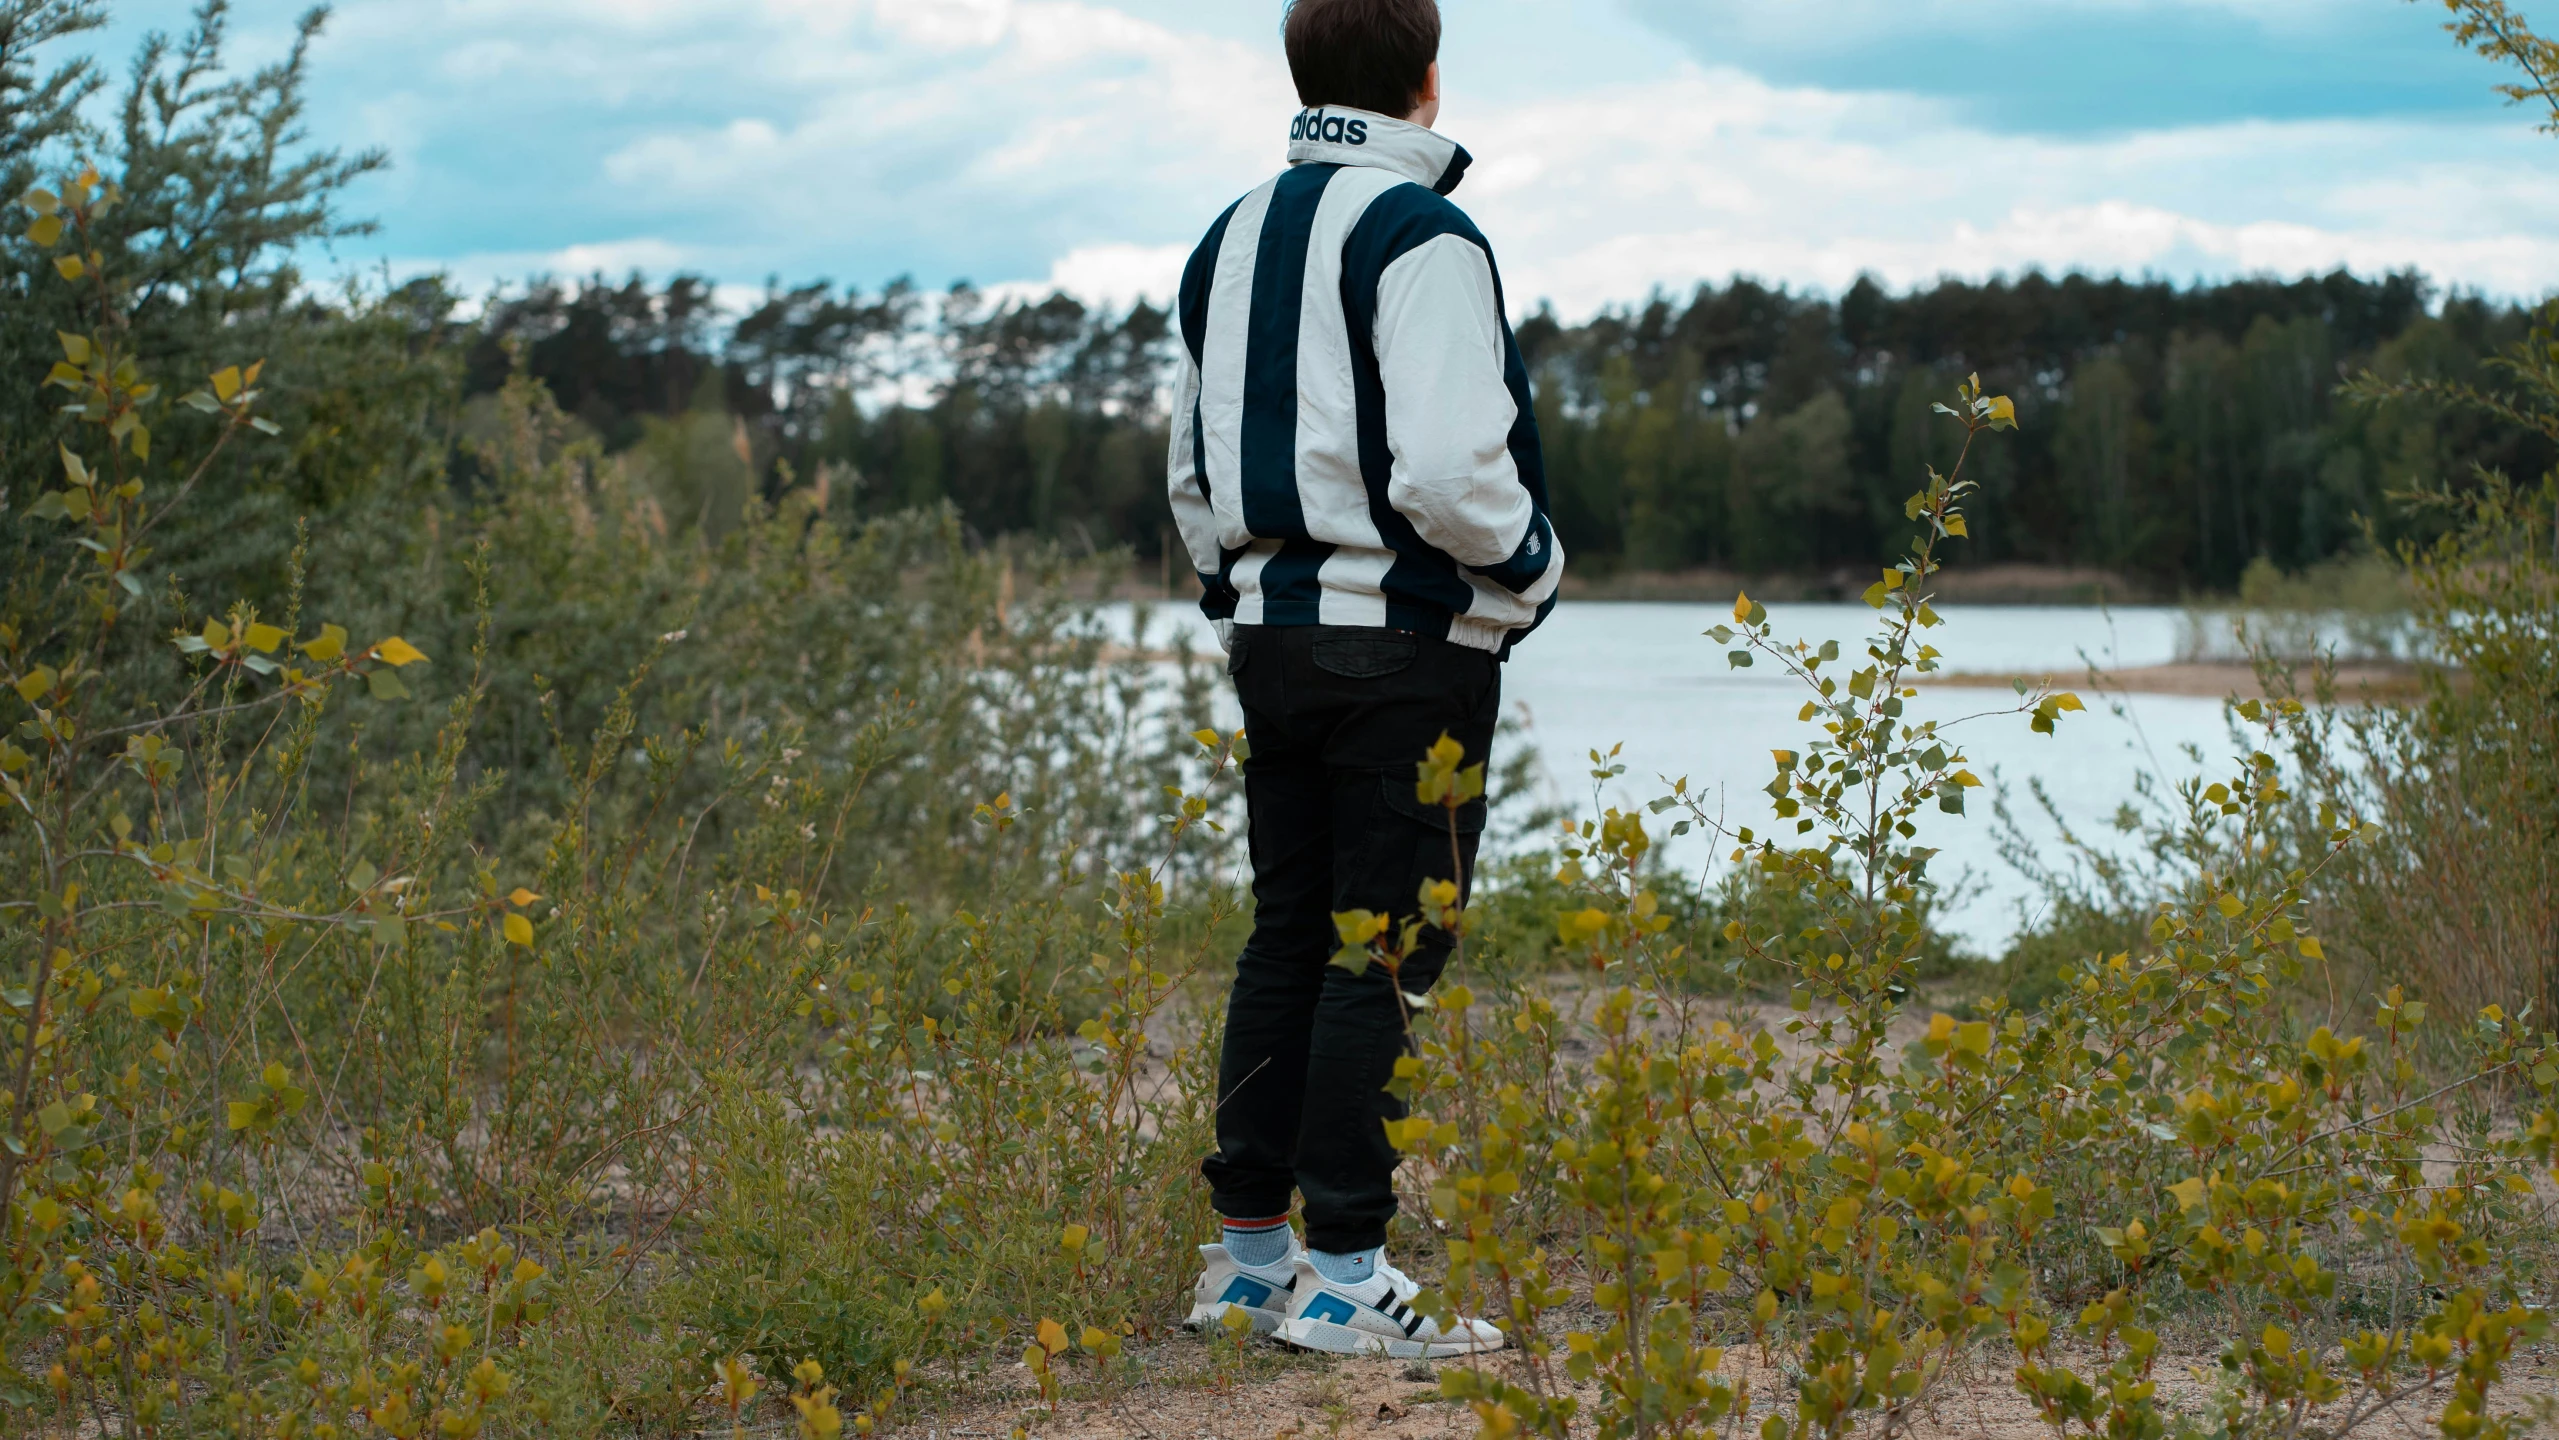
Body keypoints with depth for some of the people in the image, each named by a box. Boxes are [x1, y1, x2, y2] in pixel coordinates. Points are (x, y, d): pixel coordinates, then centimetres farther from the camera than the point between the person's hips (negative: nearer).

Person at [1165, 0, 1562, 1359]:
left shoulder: (1231, 239, 14)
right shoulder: (1421, 236, -12)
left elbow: (1192, 469, 18)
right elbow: (1446, 470, -21)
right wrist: (1528, 562, -4)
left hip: (1272, 630, 8)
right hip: (1408, 639, -8)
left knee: (1286, 935, 13)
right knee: (1387, 952, -3)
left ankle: (1248, 1245, 18)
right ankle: (1341, 1271, -2)